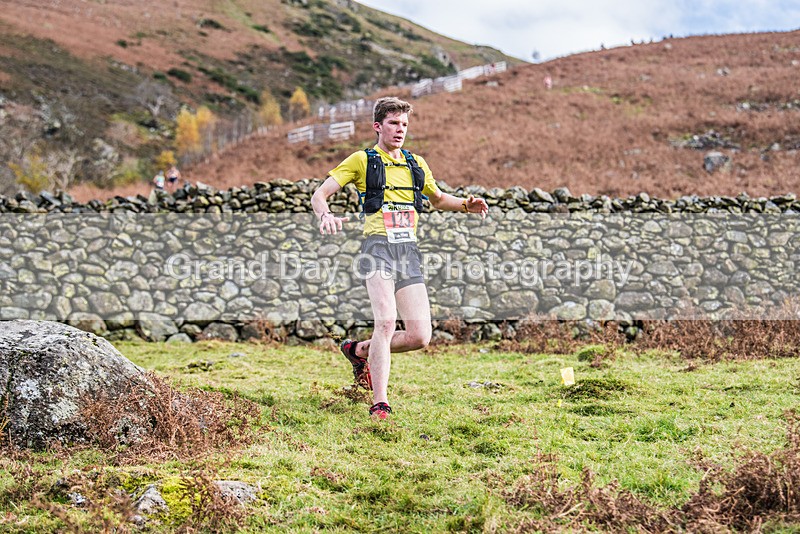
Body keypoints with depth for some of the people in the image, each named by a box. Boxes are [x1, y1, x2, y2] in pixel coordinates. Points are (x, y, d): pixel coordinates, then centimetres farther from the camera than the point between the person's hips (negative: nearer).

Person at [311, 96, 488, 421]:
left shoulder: (416, 164, 21)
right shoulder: (362, 160, 6)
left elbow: (438, 199, 36)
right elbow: (319, 195, 2)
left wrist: (466, 205, 16)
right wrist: (326, 216, -21)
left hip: (410, 251, 5)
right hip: (379, 247, -5)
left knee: (419, 336, -4)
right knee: (386, 321, -25)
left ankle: (359, 350, 22)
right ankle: (379, 405, -18)